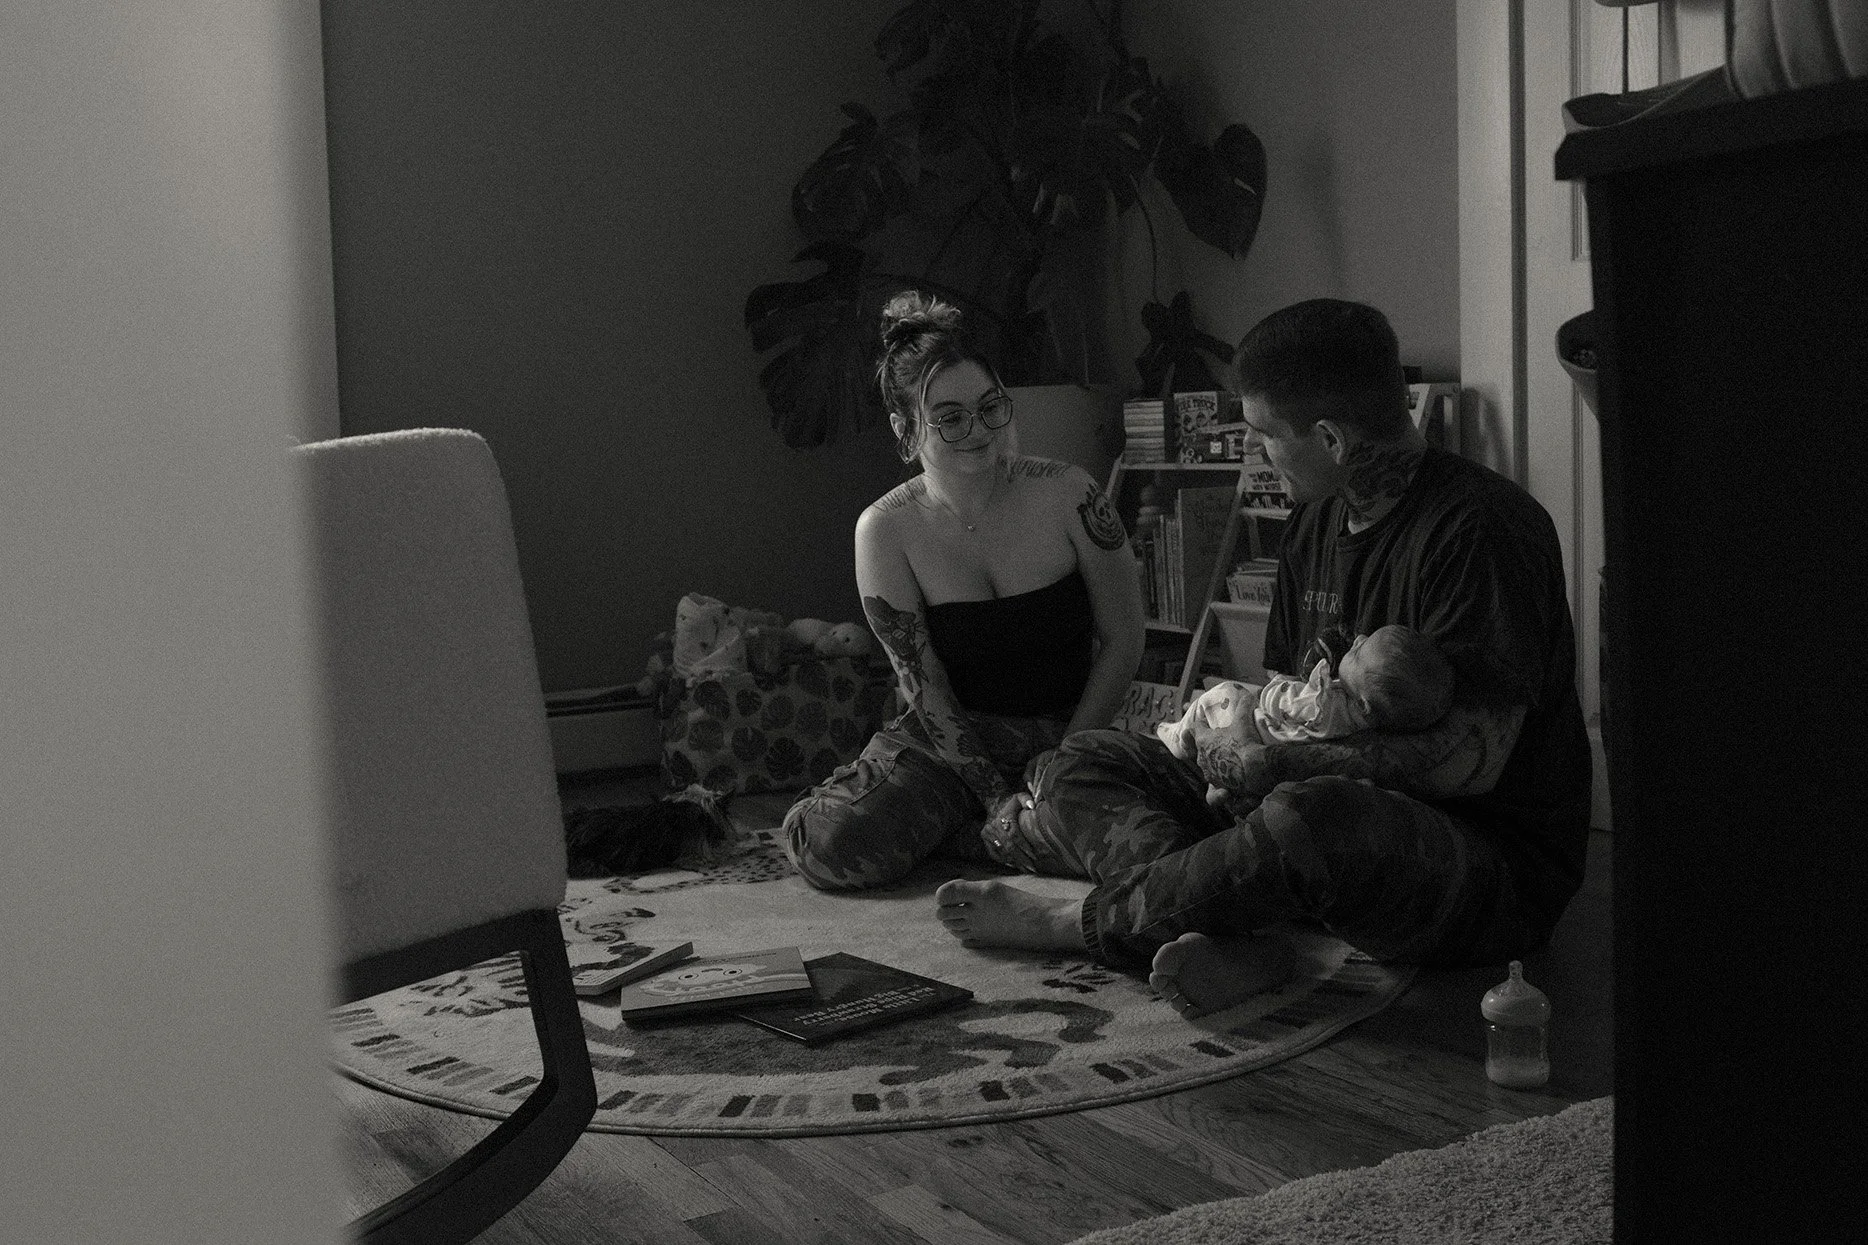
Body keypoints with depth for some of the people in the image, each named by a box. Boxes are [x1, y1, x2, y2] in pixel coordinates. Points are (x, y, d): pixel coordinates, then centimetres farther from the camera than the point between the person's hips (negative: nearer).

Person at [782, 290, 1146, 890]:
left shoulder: (1066, 493, -8)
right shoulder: (884, 530, -9)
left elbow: (1123, 643, -2)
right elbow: (926, 691, -9)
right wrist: (997, 797, -17)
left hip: (1067, 734, 1)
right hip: (948, 736, -1)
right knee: (832, 847, -27)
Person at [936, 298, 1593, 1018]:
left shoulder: (1481, 527, -17)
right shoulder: (1316, 520, 11)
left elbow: (1470, 761, -23)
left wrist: (1272, 765, -20)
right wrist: (1227, 725, -3)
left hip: (1497, 858, -8)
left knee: (1314, 815, -42)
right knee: (1080, 764, 0)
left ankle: (1074, 923, -18)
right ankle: (1222, 947, -30)